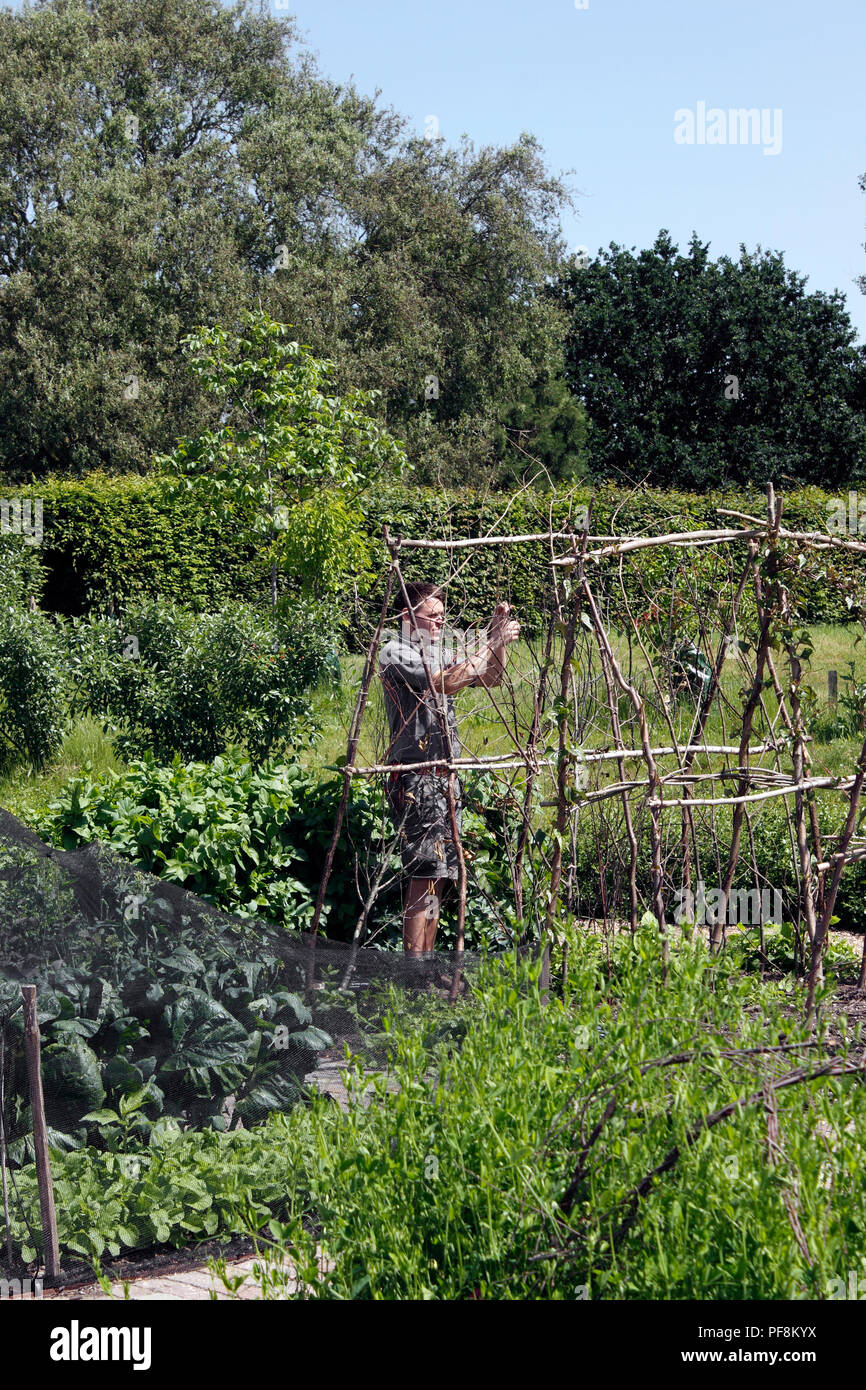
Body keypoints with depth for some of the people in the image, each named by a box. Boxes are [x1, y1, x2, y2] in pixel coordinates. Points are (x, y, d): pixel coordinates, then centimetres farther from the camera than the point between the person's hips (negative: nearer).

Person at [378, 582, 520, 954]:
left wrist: (498, 636, 3)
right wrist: (491, 643, -19)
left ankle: (426, 962, 14)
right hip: (416, 780, -9)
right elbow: (448, 683, -23)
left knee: (440, 874, 9)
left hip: (444, 777, 9)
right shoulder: (395, 653, -9)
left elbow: (490, 678, 18)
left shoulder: (438, 653, 17)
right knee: (425, 874, -12)